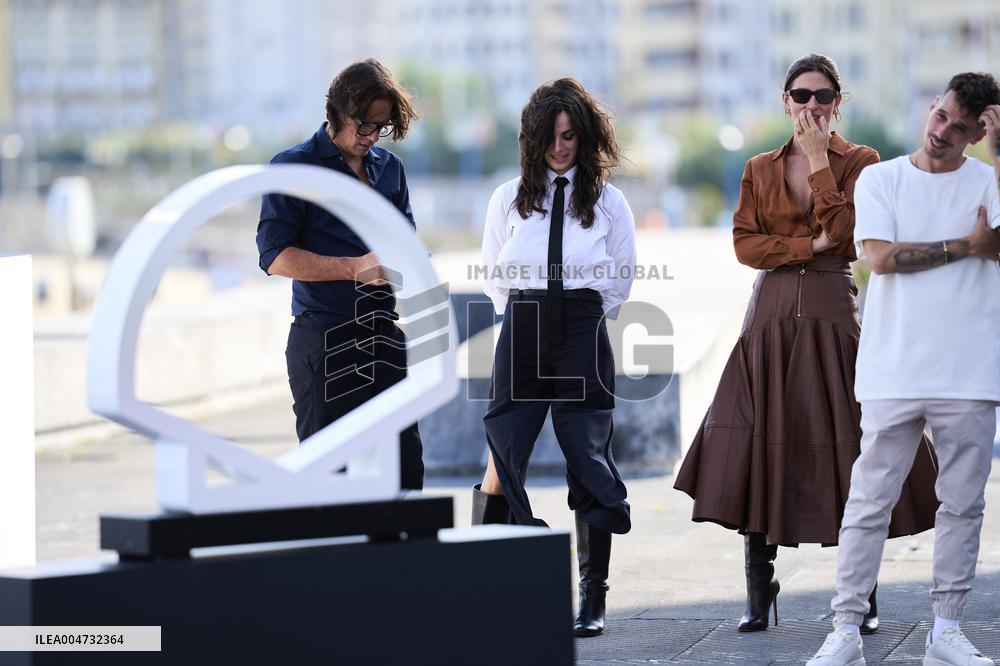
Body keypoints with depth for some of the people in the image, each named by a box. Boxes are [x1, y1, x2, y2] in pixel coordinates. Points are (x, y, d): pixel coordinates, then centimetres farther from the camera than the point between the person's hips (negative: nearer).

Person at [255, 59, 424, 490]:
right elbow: (275, 255, -11)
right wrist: (354, 268, -19)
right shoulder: (294, 167, -3)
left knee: (406, 470, 0)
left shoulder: (388, 167, 15)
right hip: (324, 338, -5)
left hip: (385, 338, 5)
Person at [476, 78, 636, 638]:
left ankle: (593, 599, 4)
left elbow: (622, 279, 14)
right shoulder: (509, 199, 8)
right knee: (505, 457, -5)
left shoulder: (608, 201, 6)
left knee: (590, 461, -2)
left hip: (584, 338, -1)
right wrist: (527, 318, 12)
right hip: (521, 337, 1)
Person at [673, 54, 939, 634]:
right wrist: (809, 246, -10)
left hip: (833, 314, -2)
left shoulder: (860, 162, 3)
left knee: (846, 448, -4)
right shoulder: (761, 170, 11)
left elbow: (843, 231, -11)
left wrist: (819, 159, -9)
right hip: (772, 316, 2)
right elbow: (745, 243, 2)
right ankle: (759, 594, 5)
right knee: (760, 449, -3)